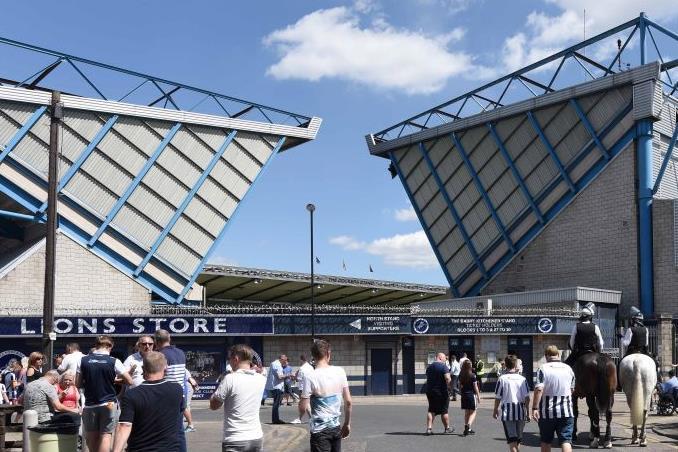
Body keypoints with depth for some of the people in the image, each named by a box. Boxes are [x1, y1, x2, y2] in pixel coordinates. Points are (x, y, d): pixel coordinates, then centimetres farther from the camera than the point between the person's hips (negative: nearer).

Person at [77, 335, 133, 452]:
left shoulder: (83, 361, -1)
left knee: (92, 437, 12)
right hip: (108, 405, -2)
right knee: (106, 435, 1)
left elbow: (78, 384, 4)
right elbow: (129, 381, -3)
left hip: (90, 405, 2)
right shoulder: (114, 362, -7)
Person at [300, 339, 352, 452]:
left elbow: (303, 407, -12)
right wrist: (347, 424, 14)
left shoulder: (310, 377, -14)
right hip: (336, 427, 5)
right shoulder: (340, 372, -1)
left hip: (320, 430, -5)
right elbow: (348, 402, 3)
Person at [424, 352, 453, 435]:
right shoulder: (444, 366, -12)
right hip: (442, 392, -5)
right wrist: (449, 385, -8)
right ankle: (447, 428, 19)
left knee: (431, 410, 10)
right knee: (444, 411, 7)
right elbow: (447, 378, -24)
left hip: (430, 391, 5)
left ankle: (429, 428, 0)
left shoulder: (429, 367, 10)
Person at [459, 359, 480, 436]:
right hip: (471, 395, -5)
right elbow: (475, 387, -10)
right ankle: (469, 425, -16)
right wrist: (478, 396, -2)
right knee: (473, 412, 5)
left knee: (466, 412, 15)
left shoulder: (461, 376, 0)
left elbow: (460, 385, 8)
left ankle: (467, 428, 15)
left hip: (464, 395, 5)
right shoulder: (472, 376, -13)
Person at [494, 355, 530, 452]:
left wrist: (495, 410, 11)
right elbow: (527, 397, -1)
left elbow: (497, 397, -3)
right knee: (518, 439, 19)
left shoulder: (502, 378, -6)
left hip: (507, 413, -3)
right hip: (520, 412, 3)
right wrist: (526, 409, 12)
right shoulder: (522, 379, 0)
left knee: (512, 440, -4)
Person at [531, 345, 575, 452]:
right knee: (566, 441, -3)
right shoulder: (568, 369, 6)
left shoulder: (543, 369, -7)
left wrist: (535, 408, -17)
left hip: (547, 412, -2)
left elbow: (539, 389, -18)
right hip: (566, 411, 2)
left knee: (546, 441, 13)